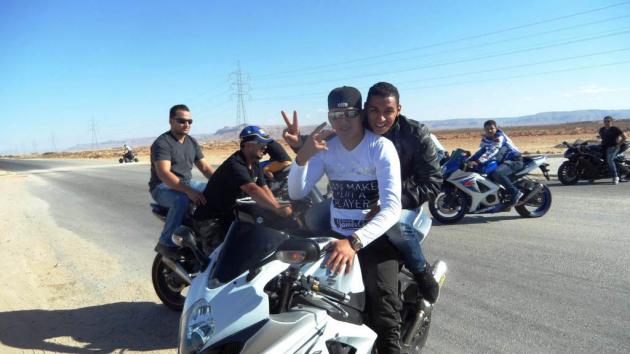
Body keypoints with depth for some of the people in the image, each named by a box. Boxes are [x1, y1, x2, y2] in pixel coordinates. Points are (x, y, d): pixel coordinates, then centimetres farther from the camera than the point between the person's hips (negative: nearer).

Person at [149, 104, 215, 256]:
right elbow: (164, 174, -28)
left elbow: (205, 167, 7)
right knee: (182, 199, -38)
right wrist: (189, 191, -41)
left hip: (187, 183, 7)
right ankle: (166, 243, -24)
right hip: (163, 187, -7)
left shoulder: (192, 142, 9)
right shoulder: (162, 143, -15)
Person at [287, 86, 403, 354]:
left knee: (384, 316, -20)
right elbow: (296, 193, -3)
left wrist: (355, 242, -36)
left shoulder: (381, 147, -13)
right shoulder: (325, 148, 4)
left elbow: (392, 208, -23)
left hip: (375, 238, -4)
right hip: (336, 237, 5)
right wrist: (303, 156, -22)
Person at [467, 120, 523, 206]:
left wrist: (478, 161, -42)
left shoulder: (499, 137, -20)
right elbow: (481, 151, 6)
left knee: (496, 173, -33)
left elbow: (493, 151, -31)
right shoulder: (485, 139, 6)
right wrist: (470, 160, -11)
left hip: (514, 160, -10)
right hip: (503, 160, 10)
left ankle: (515, 193, -21)